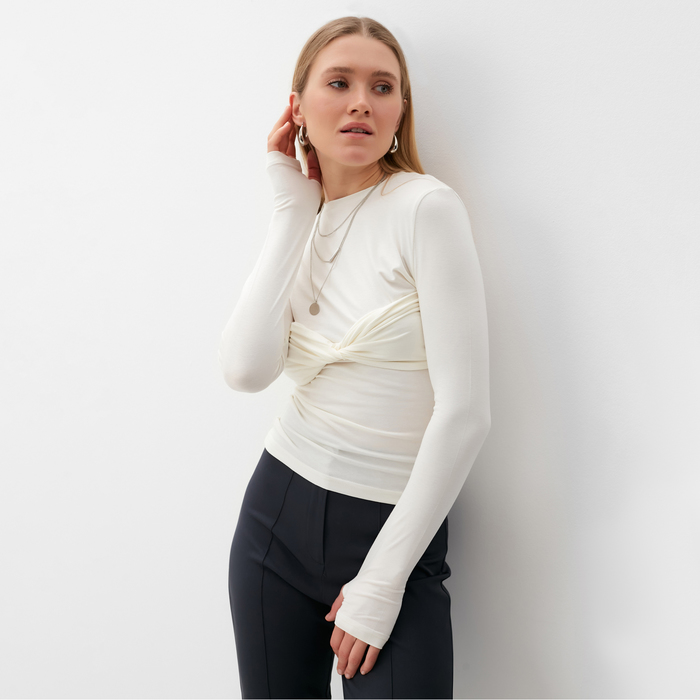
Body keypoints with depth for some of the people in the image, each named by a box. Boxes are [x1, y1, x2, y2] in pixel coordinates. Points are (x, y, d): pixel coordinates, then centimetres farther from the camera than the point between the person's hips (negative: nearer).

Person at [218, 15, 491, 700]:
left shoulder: (426, 208, -12)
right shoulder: (300, 221, 5)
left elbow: (465, 411, -18)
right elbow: (245, 368, -13)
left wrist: (382, 579, -13)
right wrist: (294, 208, -9)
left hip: (398, 526, -5)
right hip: (279, 514, 5)